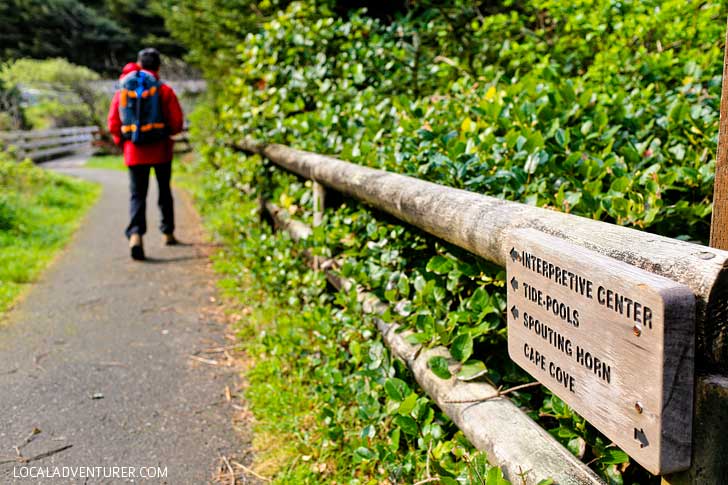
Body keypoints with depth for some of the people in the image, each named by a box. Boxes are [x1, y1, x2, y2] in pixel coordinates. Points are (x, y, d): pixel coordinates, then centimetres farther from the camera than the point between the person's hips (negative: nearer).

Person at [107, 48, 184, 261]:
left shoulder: (122, 90, 3)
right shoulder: (164, 90, -5)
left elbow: (113, 123, 2)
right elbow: (177, 122, -7)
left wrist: (122, 142, 17)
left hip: (134, 151, 1)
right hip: (160, 149, -1)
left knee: (137, 194, 1)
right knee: (164, 190, 17)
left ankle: (135, 234, -21)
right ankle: (168, 232, 25)